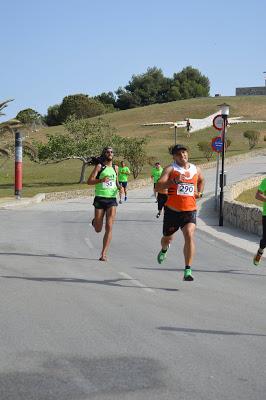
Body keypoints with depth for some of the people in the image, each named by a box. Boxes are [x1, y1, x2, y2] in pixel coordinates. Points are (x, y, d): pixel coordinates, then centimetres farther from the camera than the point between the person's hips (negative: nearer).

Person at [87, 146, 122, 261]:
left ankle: (103, 254, -7)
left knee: (109, 227, -10)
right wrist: (101, 180, -26)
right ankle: (95, 221, 41)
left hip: (112, 200, 3)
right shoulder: (99, 166, -2)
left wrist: (119, 187, 6)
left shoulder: (115, 168, 13)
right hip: (100, 199, -2)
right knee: (98, 230, 4)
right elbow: (89, 181, -9)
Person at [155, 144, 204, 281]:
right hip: (172, 210, -1)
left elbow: (201, 180, 35)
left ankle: (188, 271, -20)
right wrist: (174, 181, -32)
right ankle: (164, 251, 56)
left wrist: (199, 192, 16)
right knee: (167, 238, 17)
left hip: (190, 210, 1)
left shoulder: (196, 170, 10)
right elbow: (158, 186, -18)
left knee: (189, 235, -21)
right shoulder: (170, 169, -5)